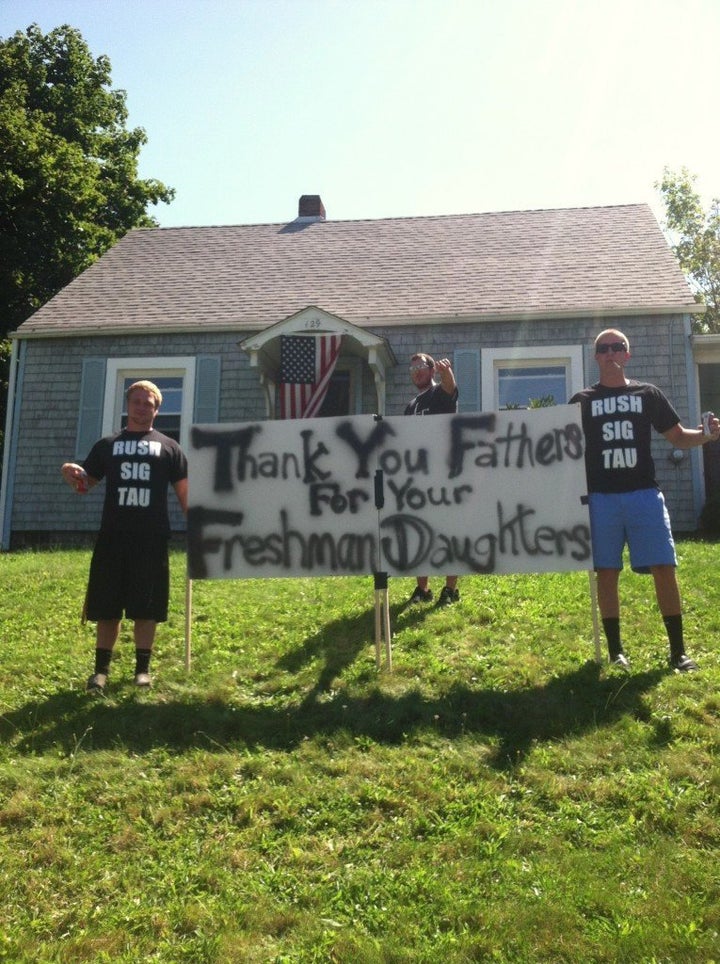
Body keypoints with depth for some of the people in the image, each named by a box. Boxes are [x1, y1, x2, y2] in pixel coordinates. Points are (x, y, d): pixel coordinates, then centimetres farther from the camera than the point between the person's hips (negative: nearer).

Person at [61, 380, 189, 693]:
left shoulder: (168, 447, 10)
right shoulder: (107, 445, 14)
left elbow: (184, 492, 7)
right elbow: (84, 484, 15)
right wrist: (71, 473, -9)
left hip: (152, 539, -1)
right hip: (112, 538, 1)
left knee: (146, 608, 3)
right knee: (106, 608, 5)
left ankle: (142, 669, 15)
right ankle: (101, 669, 16)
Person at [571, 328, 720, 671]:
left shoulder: (648, 394, 11)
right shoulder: (582, 401, 9)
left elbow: (677, 437, 12)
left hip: (644, 494, 0)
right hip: (601, 498, 0)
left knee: (664, 568, -3)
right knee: (607, 573, 3)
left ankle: (678, 651, 7)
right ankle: (615, 650, 14)